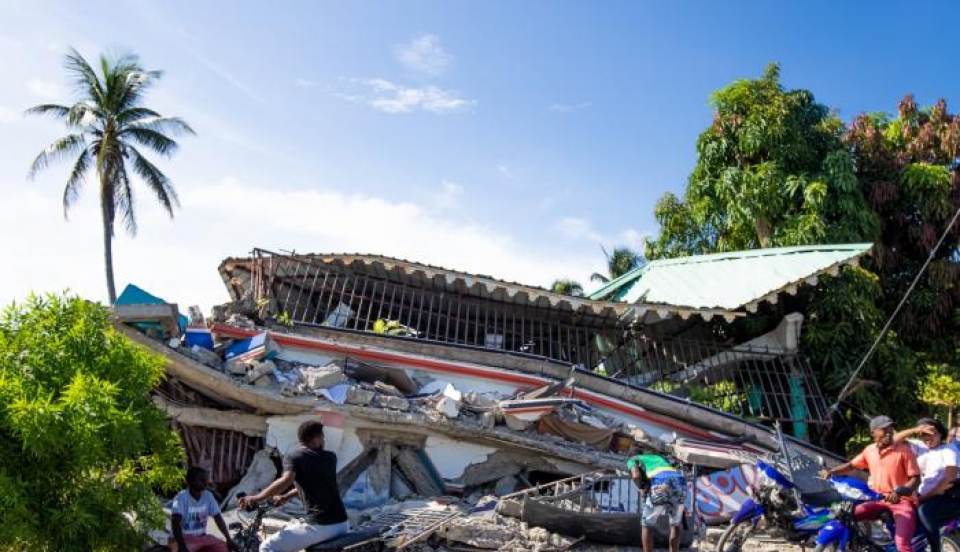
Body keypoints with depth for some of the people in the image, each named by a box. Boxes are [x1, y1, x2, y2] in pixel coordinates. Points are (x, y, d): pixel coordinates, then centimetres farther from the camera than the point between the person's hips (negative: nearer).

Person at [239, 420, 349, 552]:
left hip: (319, 526, -5)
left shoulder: (293, 456, 0)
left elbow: (286, 481, -19)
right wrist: (286, 497, 34)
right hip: (343, 523, 6)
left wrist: (257, 498, -10)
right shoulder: (331, 457, 15)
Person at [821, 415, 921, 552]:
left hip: (902, 501, -6)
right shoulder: (870, 450, 7)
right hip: (878, 501, 6)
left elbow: (916, 478, -10)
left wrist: (900, 492, -28)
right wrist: (831, 472, 0)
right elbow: (851, 464, 17)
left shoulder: (904, 450, -9)